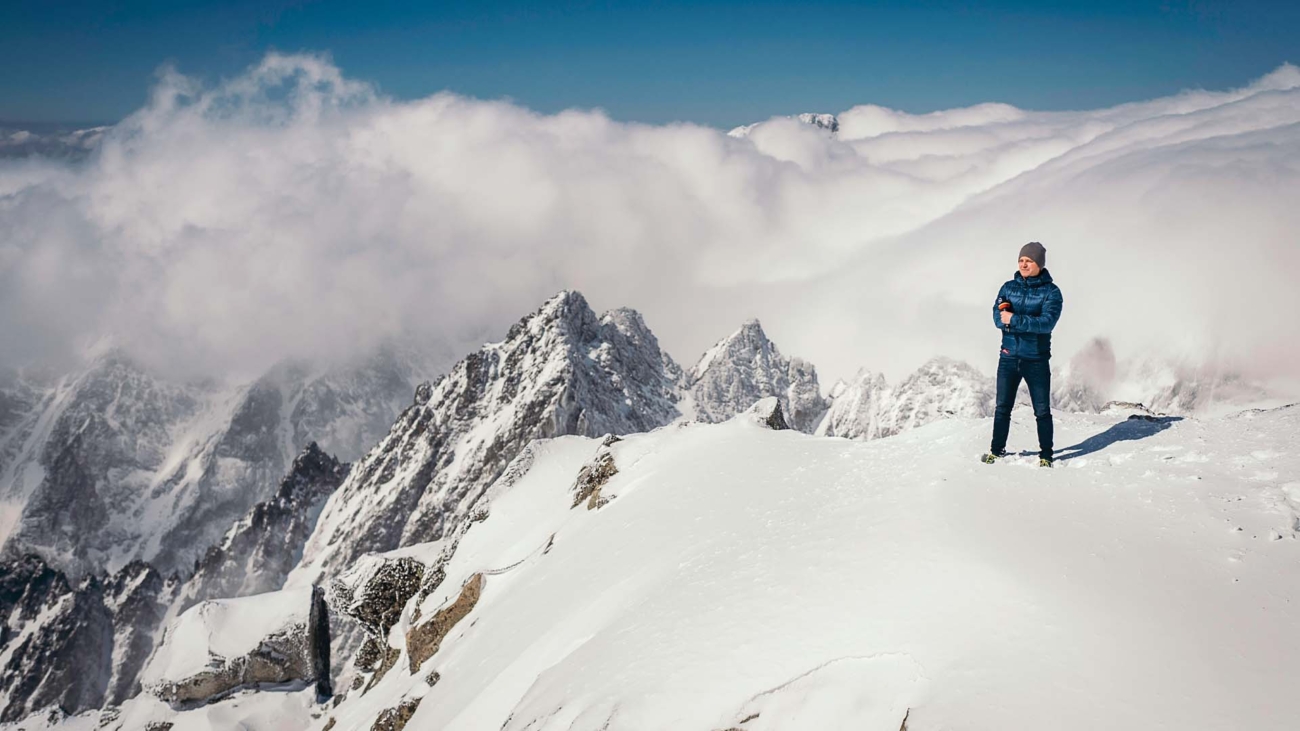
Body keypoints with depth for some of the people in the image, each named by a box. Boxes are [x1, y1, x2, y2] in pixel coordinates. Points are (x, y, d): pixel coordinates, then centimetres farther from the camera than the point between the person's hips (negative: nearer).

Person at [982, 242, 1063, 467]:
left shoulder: (1051, 291, -5)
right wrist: (1028, 323, -22)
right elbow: (998, 317, -5)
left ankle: (1046, 455, 16)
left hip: (1037, 360, -3)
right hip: (1008, 357, 3)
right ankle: (997, 449, 22)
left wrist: (1015, 320, -25)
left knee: (1042, 411, 5)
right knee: (1002, 407, 10)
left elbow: (1047, 322, -18)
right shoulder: (1009, 287, 5)